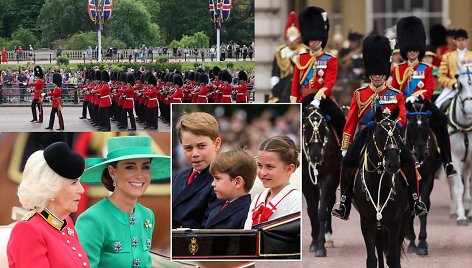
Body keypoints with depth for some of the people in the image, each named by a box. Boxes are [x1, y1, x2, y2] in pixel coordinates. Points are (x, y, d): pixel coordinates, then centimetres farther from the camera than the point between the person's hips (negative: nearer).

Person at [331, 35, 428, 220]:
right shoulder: (359, 94, 7)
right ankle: (344, 203, -13)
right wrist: (345, 147, 3)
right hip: (365, 135, 1)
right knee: (348, 162, -23)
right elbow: (350, 121, 7)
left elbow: (402, 117, -5)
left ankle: (415, 199, -10)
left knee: (408, 160, -23)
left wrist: (393, 122, -30)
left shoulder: (396, 95, 5)